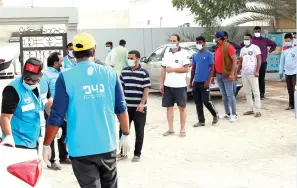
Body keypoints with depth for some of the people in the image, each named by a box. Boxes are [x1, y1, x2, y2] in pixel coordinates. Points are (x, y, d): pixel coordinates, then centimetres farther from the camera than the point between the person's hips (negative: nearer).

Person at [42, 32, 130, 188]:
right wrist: (126, 135, 17)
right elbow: (121, 108, 4)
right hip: (107, 145, 3)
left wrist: (46, 145, 3)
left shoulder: (65, 78, -9)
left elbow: (57, 116, -8)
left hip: (81, 148, -3)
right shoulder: (110, 73, 0)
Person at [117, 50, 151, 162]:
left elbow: (146, 89, -9)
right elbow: (121, 87, 13)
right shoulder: (124, 71, 6)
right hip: (126, 106, 4)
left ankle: (137, 154, 16)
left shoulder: (144, 73, -7)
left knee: (139, 131, 5)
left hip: (139, 107, -4)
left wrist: (142, 104, -18)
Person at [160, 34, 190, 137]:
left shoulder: (183, 53, -5)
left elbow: (186, 69, -11)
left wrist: (173, 69, -14)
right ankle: (170, 129, 16)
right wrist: (161, 84, 7)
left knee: (182, 107, 4)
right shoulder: (167, 54, 10)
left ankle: (182, 129, 12)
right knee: (169, 107, 8)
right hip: (168, 85, 5)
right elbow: (163, 70, 12)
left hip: (180, 85, -5)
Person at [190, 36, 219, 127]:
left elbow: (212, 68, -7)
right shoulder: (194, 56, 13)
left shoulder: (209, 54, -4)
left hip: (204, 82, -6)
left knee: (206, 101, -7)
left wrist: (208, 80, -15)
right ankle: (201, 121, 13)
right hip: (196, 82, 6)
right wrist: (191, 81, 14)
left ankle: (215, 115, 17)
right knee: (198, 103, 5)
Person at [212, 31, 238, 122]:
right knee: (224, 95, 11)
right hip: (218, 75, 8)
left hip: (226, 75, -8)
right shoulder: (218, 48, 15)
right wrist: (214, 74, 13)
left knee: (230, 95, -7)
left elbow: (234, 60, -14)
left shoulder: (228, 47, -9)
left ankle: (234, 114, -3)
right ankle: (227, 114, 17)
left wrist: (232, 73, -21)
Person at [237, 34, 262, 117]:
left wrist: (257, 71, -18)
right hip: (244, 74, 7)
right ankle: (250, 109, 15)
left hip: (252, 73, -7)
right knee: (247, 92, 9)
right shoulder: (242, 49, 17)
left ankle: (258, 110, -6)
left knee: (256, 92, -5)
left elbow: (259, 60, -8)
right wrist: (237, 72, 15)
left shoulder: (255, 48, -2)